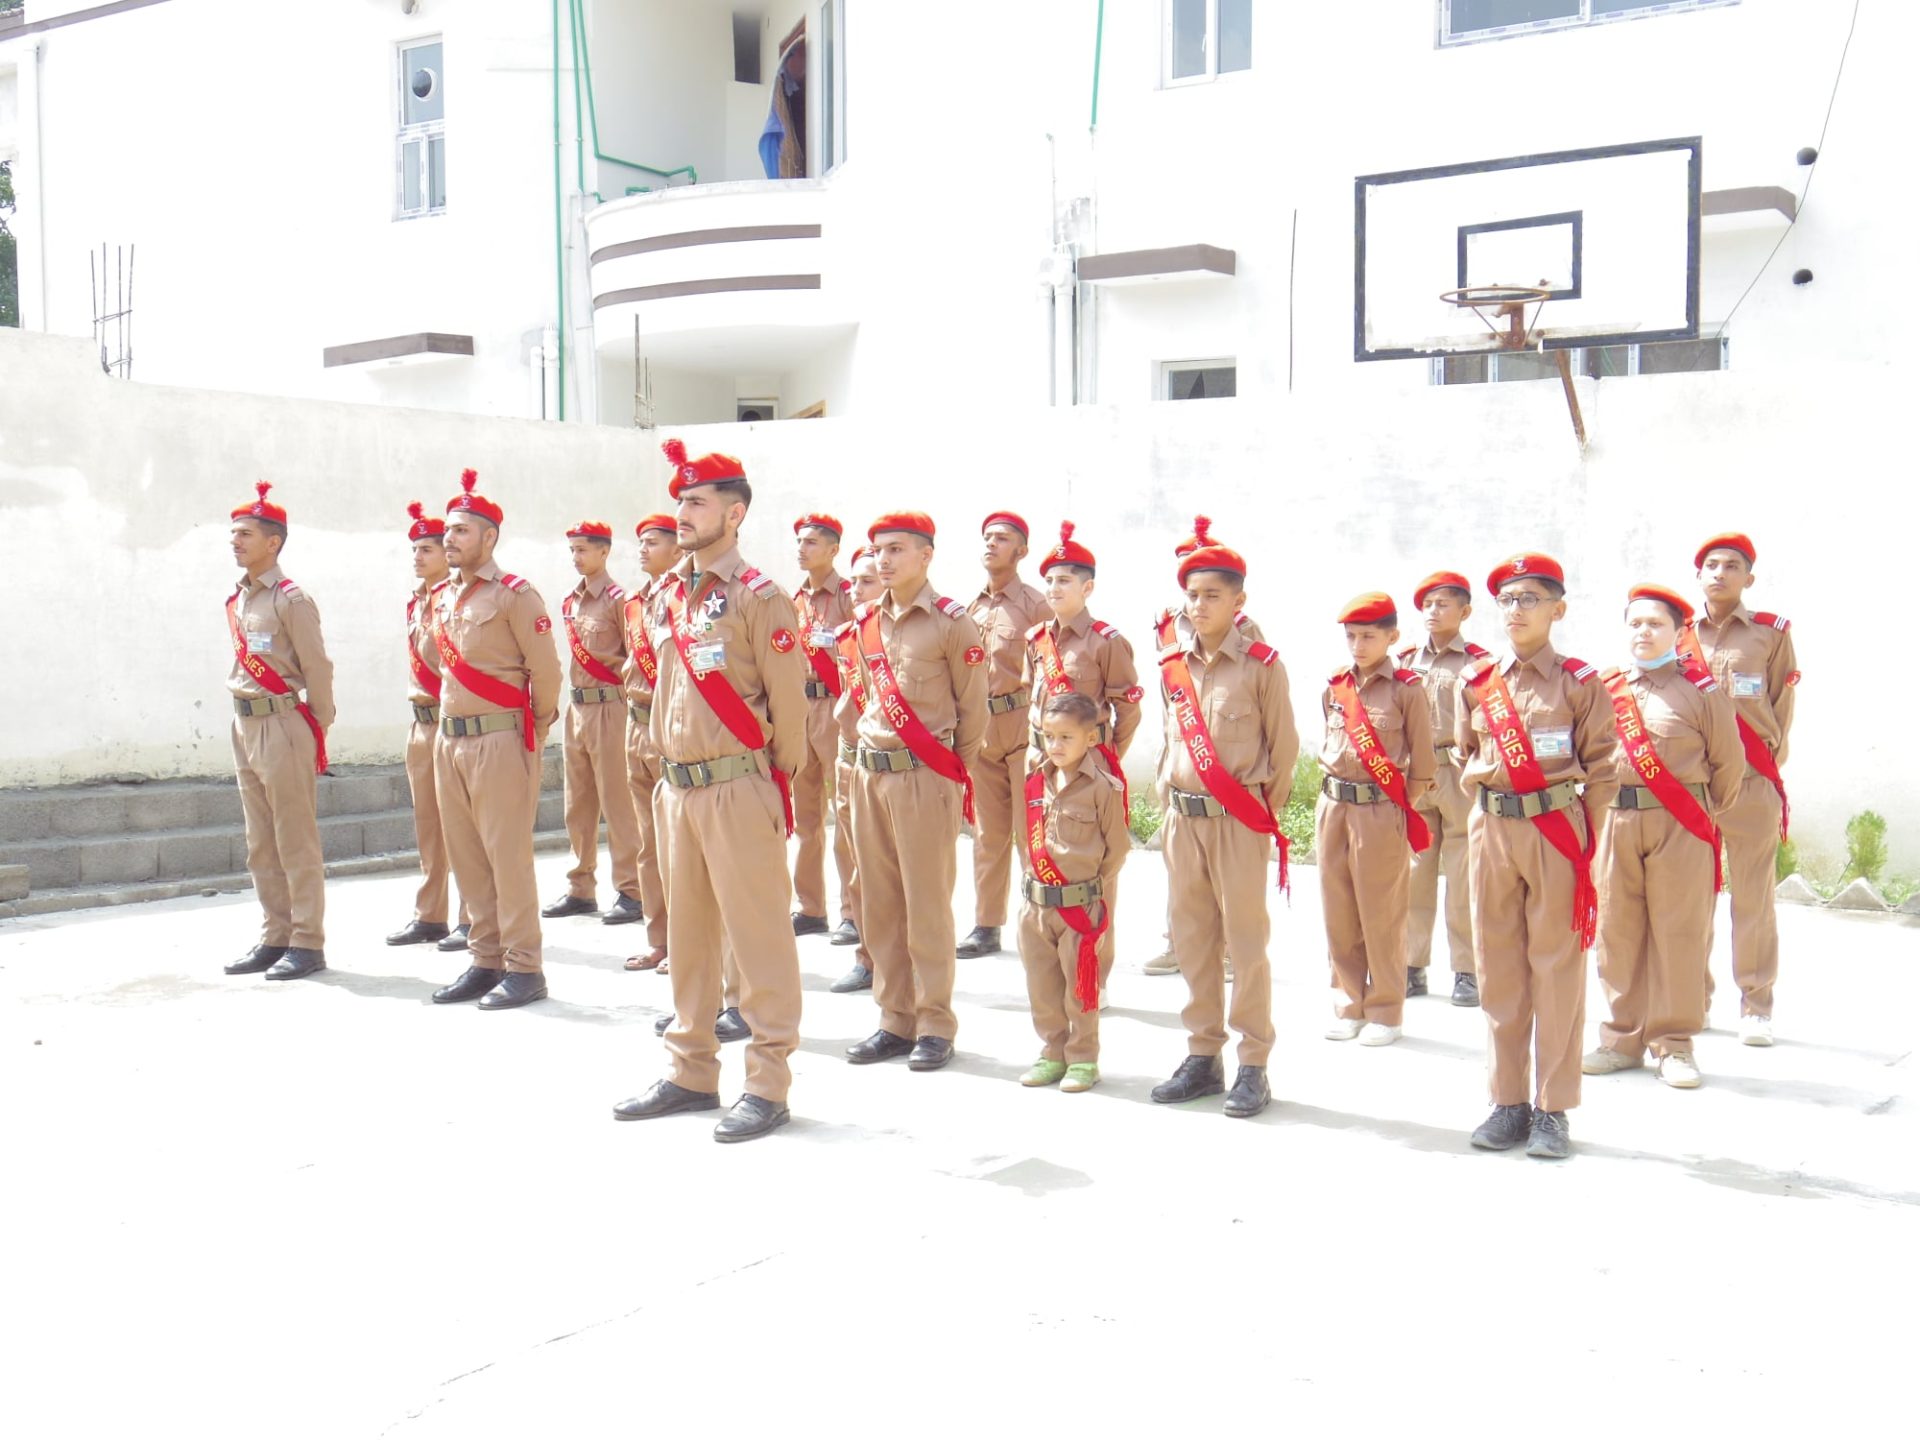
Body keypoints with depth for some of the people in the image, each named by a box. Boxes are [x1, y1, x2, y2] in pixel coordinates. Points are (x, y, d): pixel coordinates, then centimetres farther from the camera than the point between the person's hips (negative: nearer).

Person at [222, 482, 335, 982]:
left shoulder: (291, 600, -10)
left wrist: (319, 730, -7)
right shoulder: (236, 602, 13)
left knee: (296, 844, -3)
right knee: (260, 845, 11)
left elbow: (317, 669, -10)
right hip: (245, 728, 8)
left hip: (283, 726, -8)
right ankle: (275, 937, 19)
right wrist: (244, 720, 13)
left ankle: (308, 943, 3)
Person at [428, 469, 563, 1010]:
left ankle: (524, 968, 2)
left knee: (508, 855, -5)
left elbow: (545, 671, -9)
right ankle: (486, 961, 19)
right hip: (449, 740, 8)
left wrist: (534, 732, -2)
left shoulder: (514, 595, -9)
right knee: (466, 857, 10)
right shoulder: (444, 599, 14)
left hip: (499, 740, -8)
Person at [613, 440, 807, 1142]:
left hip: (738, 788, -8)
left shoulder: (759, 598, -10)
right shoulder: (672, 597, 12)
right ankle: (692, 1072, 24)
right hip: (678, 787, 8)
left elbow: (788, 701, -9)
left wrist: (776, 781, -4)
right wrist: (668, 771, 16)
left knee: (757, 934, -2)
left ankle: (768, 1085, 5)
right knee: (687, 933, 14)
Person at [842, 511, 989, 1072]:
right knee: (879, 904, 9)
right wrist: (871, 754, 16)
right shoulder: (866, 621, 10)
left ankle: (935, 1025, 8)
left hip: (926, 776, -6)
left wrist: (953, 774, 4)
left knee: (927, 905, -1)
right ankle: (895, 1020, 19)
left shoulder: (951, 622, -7)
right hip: (870, 774, 6)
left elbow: (973, 709, -1)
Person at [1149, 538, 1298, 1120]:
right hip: (1182, 818, 5)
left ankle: (1253, 1066, 6)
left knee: (1245, 941, -1)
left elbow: (1283, 747, -1)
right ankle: (1203, 1056, 20)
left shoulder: (1262, 666, -6)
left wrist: (1265, 810, 0)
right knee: (1192, 939, 10)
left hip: (1239, 820, -5)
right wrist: (1168, 798, 15)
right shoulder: (1172, 664, 9)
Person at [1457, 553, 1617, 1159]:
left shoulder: (1579, 683, -1)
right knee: (1498, 968, 7)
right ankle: (1508, 1102, 17)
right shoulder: (1475, 681, 8)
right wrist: (1489, 792, 12)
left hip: (1557, 829, -3)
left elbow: (1600, 769, 1)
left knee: (1557, 970, 1)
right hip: (1491, 829, 4)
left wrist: (1591, 845, -3)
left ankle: (1553, 1109, 9)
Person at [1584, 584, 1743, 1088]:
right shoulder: (1604, 689, 9)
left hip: (1680, 827, -3)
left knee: (1679, 933, 0)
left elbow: (1728, 762, 6)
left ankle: (1674, 1044, 9)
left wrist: (1704, 814, 12)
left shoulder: (1701, 690, 0)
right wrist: (1599, 809, 11)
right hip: (1613, 821, 3)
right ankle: (1623, 1039, 16)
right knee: (1617, 932, 6)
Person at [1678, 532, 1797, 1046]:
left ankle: (1756, 1005, 8)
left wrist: (1766, 766, 3)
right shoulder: (1680, 636, 10)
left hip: (1752, 787, -2)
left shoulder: (1773, 633, 5)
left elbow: (1781, 711, 8)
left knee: (1753, 899, 0)